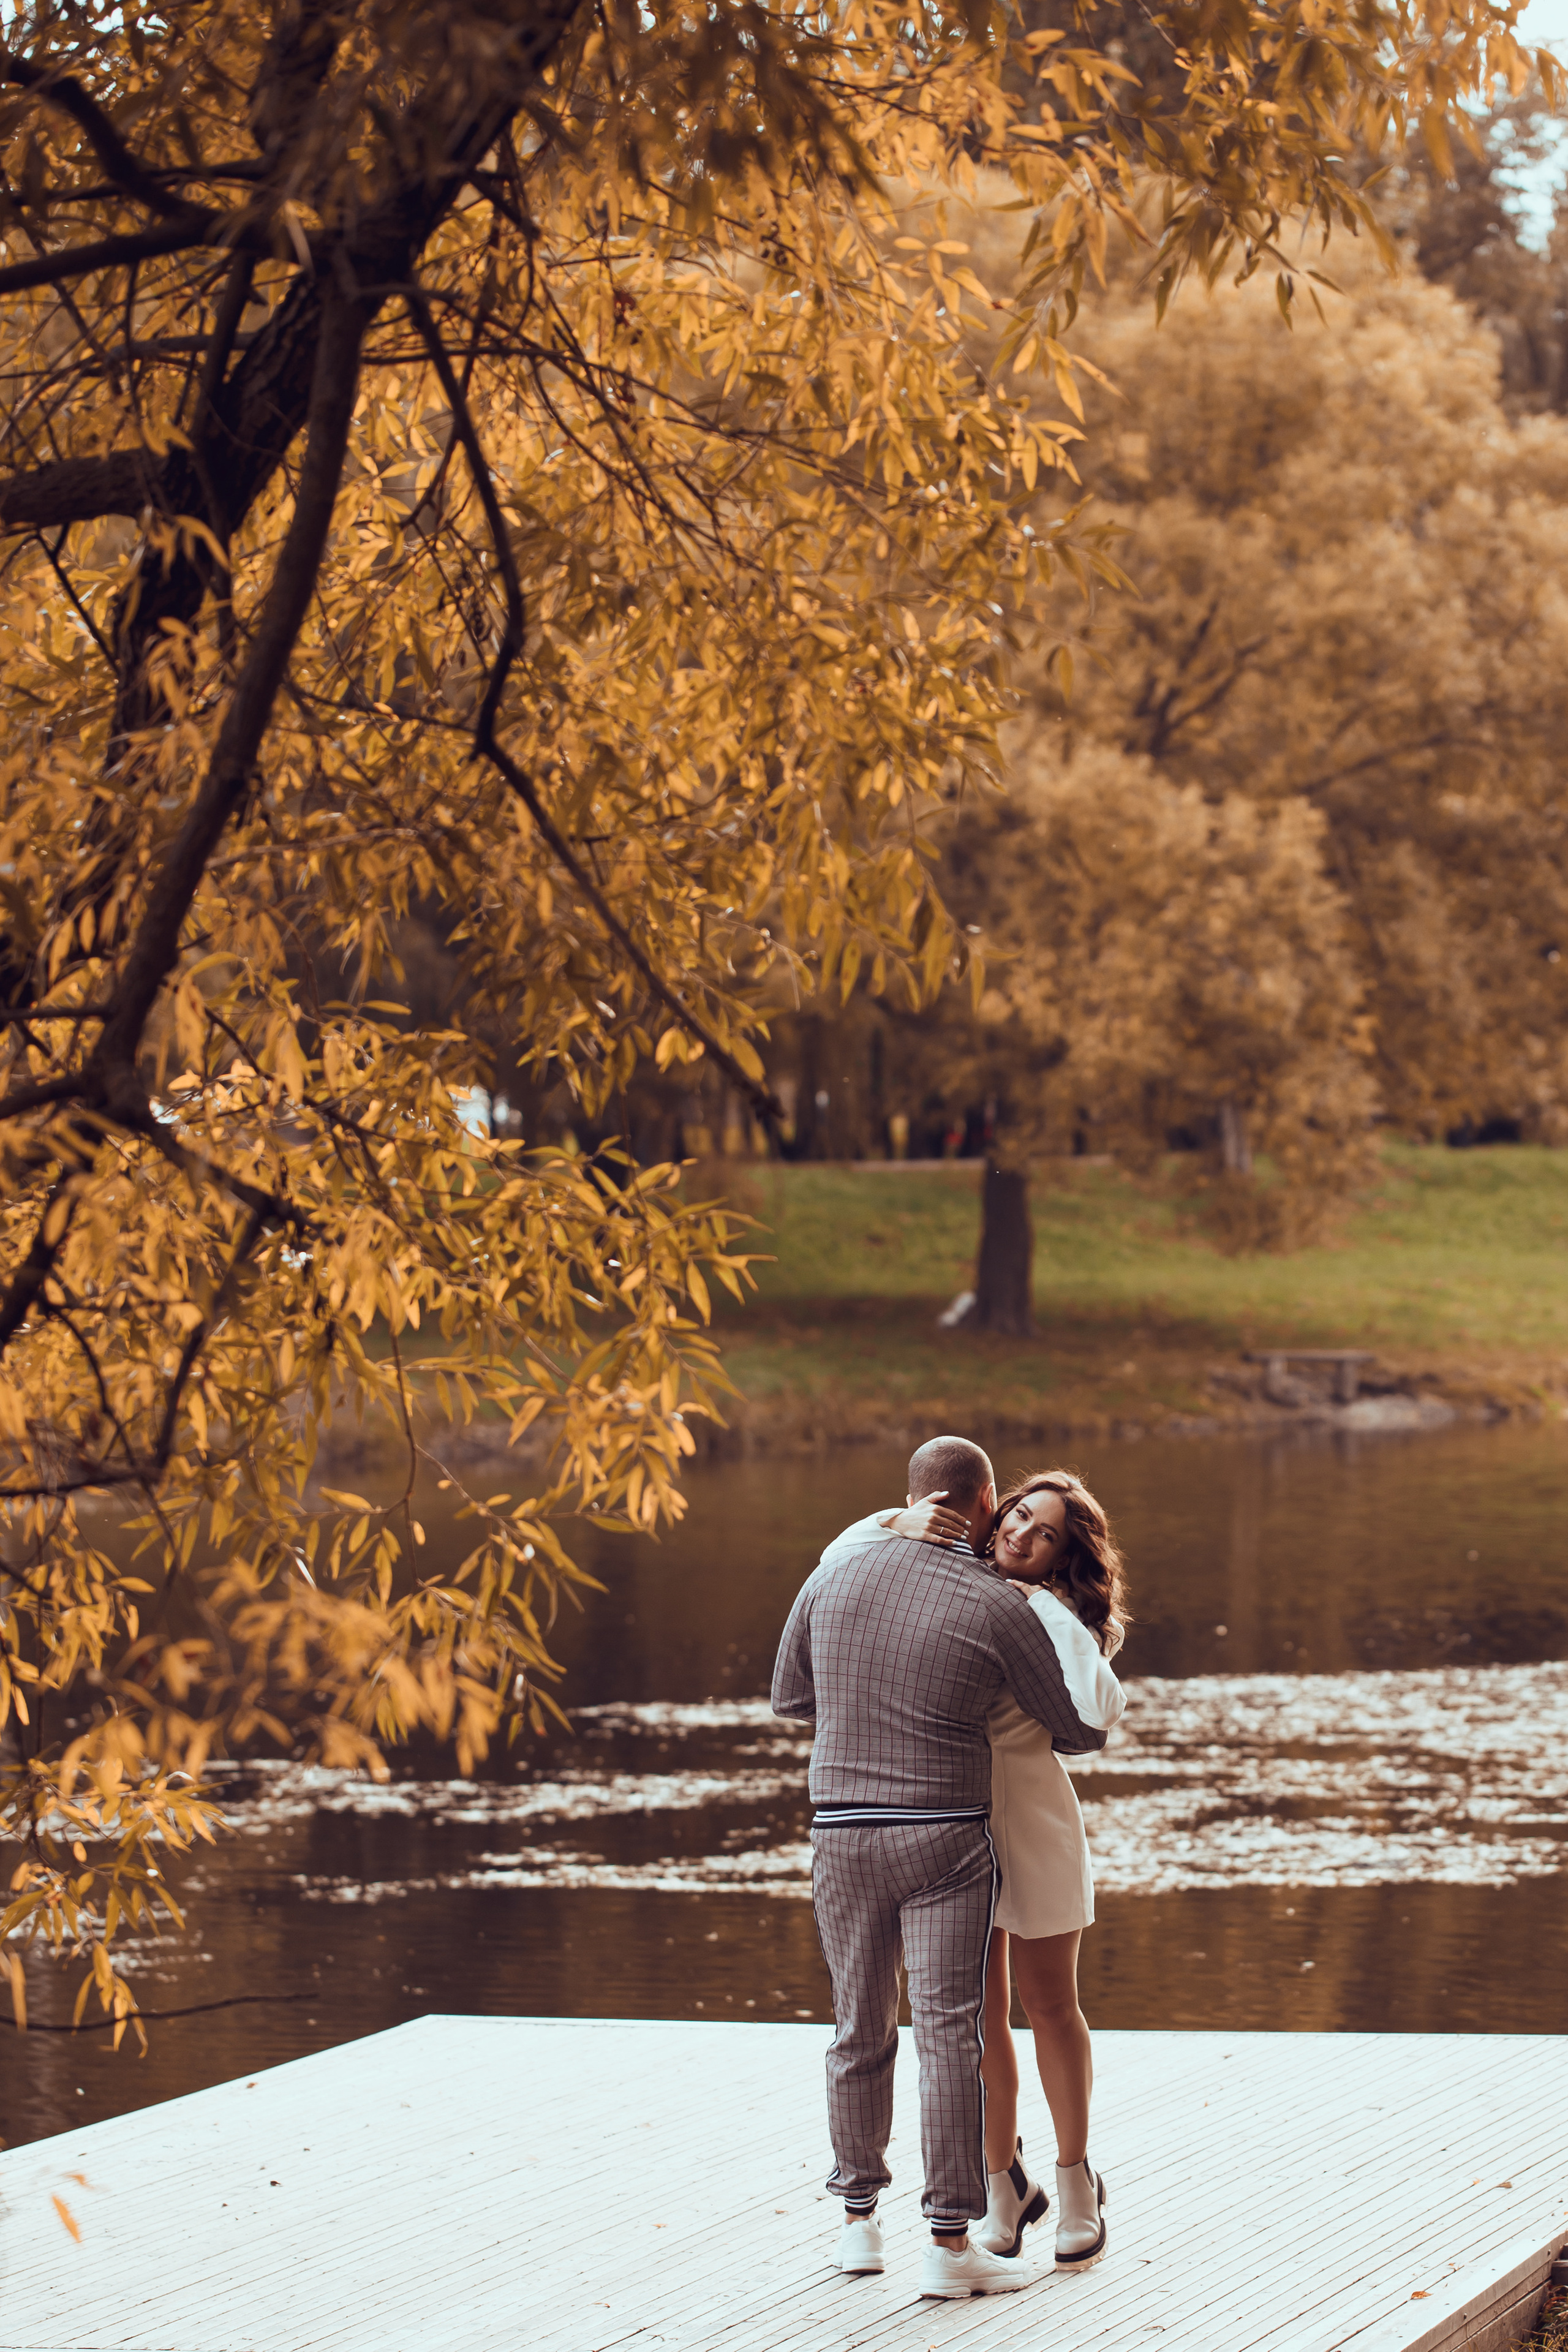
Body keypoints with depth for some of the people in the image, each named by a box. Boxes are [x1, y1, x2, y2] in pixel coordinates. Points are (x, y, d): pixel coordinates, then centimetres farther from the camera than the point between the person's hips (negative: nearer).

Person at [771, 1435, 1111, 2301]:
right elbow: (1080, 1729, 3)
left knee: (861, 2032, 15)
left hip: (842, 1834, 4)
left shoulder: (832, 1578, 3)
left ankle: (859, 2220, 25)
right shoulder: (1000, 1608, -7)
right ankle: (950, 2243, -6)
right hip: (944, 1840, -4)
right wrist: (1056, 1733, 28)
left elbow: (790, 1698, 17)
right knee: (949, 2035, -3)